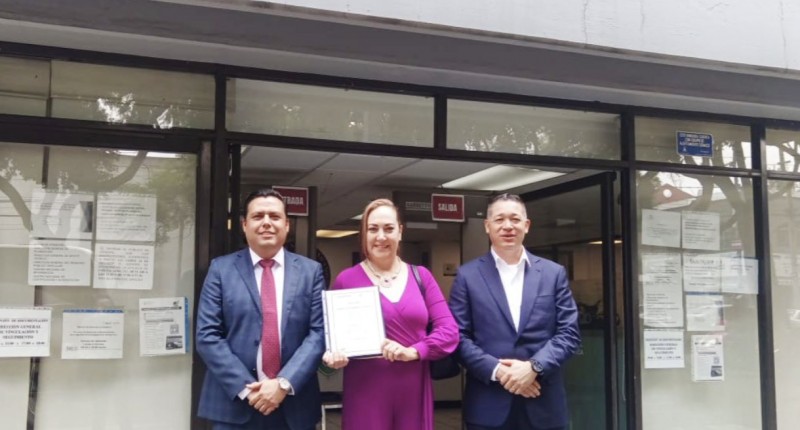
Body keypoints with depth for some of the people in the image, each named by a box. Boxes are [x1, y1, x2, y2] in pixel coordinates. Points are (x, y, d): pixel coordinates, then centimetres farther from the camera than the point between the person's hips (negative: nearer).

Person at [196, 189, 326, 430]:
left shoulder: (310, 271, 5)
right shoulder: (221, 269, 2)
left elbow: (319, 333, -2)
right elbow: (207, 336, -4)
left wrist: (285, 383, -13)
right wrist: (245, 388, -13)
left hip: (294, 405, 1)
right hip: (234, 405, -1)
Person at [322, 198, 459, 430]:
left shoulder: (421, 276, 6)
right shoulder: (346, 279, 0)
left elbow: (450, 331, 0)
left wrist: (413, 351, -15)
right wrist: (333, 355, -16)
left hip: (414, 394, 2)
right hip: (366, 396, -2)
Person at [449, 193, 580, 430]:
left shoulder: (554, 273, 7)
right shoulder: (468, 275, 3)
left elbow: (569, 333, 2)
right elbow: (458, 337, -1)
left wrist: (534, 367, -12)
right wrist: (497, 370, -14)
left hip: (543, 403, 2)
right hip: (488, 405, -1)